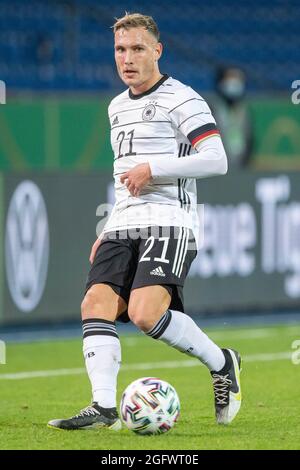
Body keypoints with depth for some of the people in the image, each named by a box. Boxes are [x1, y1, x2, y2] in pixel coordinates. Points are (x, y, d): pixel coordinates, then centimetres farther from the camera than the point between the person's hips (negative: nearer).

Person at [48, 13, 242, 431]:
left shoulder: (181, 100, -4)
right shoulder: (118, 107, 22)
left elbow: (216, 160, -15)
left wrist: (151, 168, -16)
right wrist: (108, 231, 26)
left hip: (169, 223, -8)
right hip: (124, 225, 8)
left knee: (145, 313, -24)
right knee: (96, 303, -14)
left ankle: (221, 363, -2)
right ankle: (104, 407, -18)